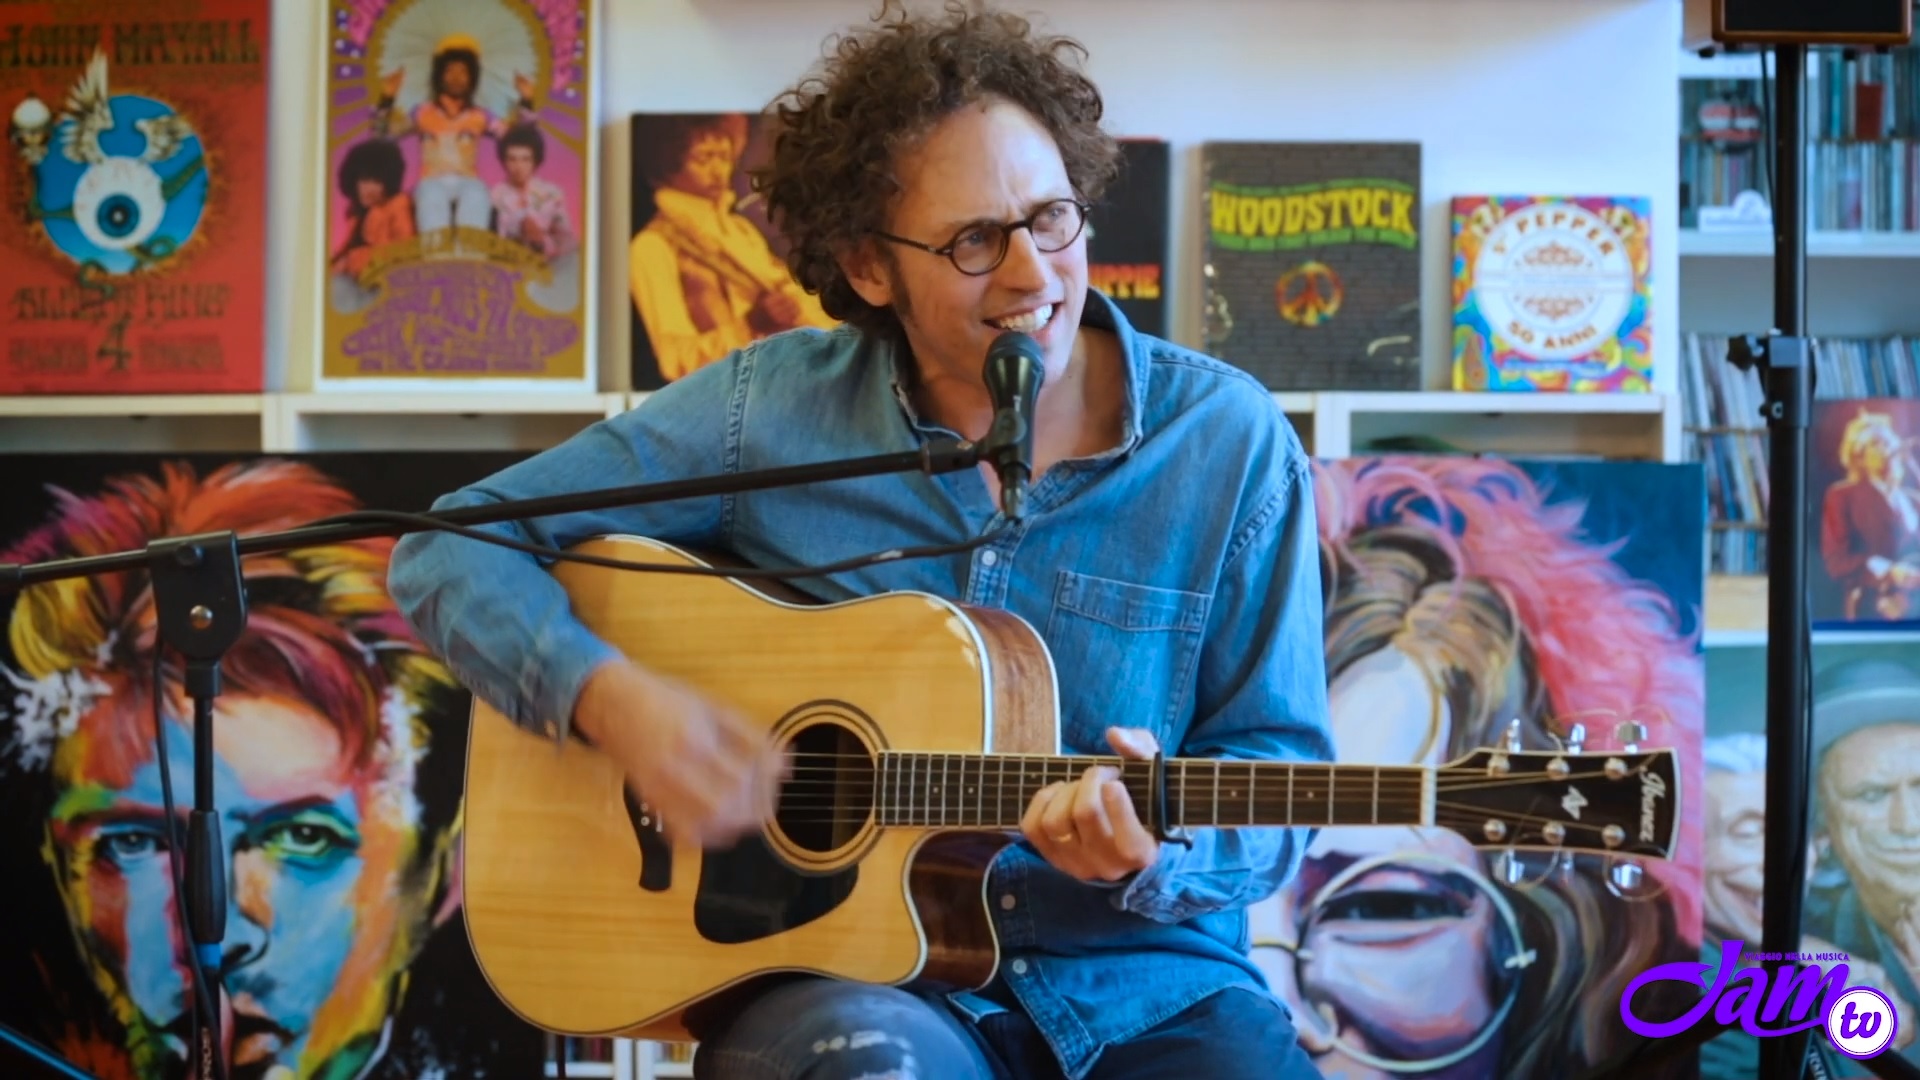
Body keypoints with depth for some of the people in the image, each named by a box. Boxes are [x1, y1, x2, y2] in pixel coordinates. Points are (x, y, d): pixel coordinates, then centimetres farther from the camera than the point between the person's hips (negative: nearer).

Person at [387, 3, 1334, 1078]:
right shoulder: (766, 410, -3)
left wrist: (1161, 852, -22)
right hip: (841, 975, -2)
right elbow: (454, 546, 0)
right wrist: (610, 698, -17)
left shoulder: (1228, 444, -2)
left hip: (1146, 981, 2)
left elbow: (1279, 773, 0)